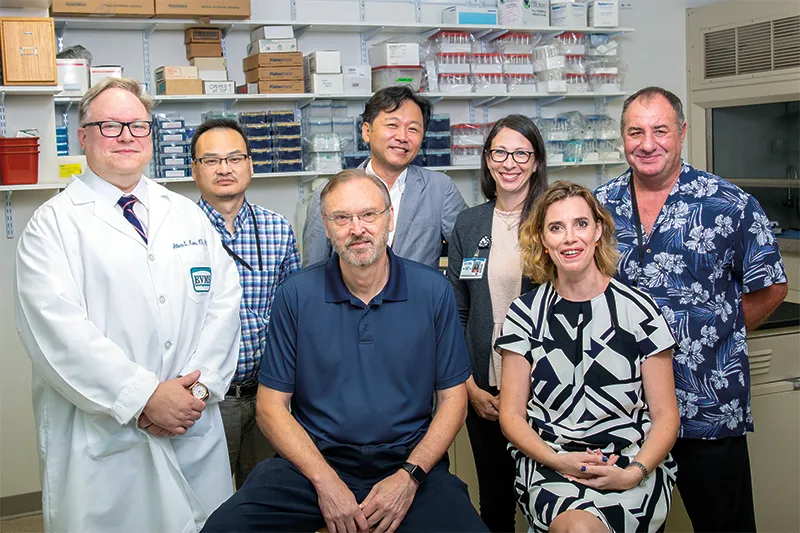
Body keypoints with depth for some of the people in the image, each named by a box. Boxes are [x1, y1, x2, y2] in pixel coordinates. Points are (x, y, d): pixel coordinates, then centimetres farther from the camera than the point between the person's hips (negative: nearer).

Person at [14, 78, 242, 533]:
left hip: (196, 433, 4)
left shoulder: (188, 215, 12)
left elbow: (224, 302, 5)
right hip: (100, 440, -4)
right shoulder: (54, 223, -2)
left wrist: (199, 387, -10)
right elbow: (57, 330, -13)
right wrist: (146, 398, -17)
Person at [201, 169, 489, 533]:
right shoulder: (296, 295, 1)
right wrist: (326, 481, -12)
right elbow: (272, 406, 1)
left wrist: (409, 476, -10)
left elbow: (452, 399, 4)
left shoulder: (433, 291, 2)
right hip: (313, 460, 1)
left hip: (408, 460, 0)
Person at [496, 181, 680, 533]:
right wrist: (558, 461, -12)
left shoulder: (637, 309, 3)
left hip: (631, 462, 0)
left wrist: (633, 474, -14)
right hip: (548, 462, 1)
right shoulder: (525, 313, 6)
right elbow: (511, 415, 6)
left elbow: (665, 416, 4)